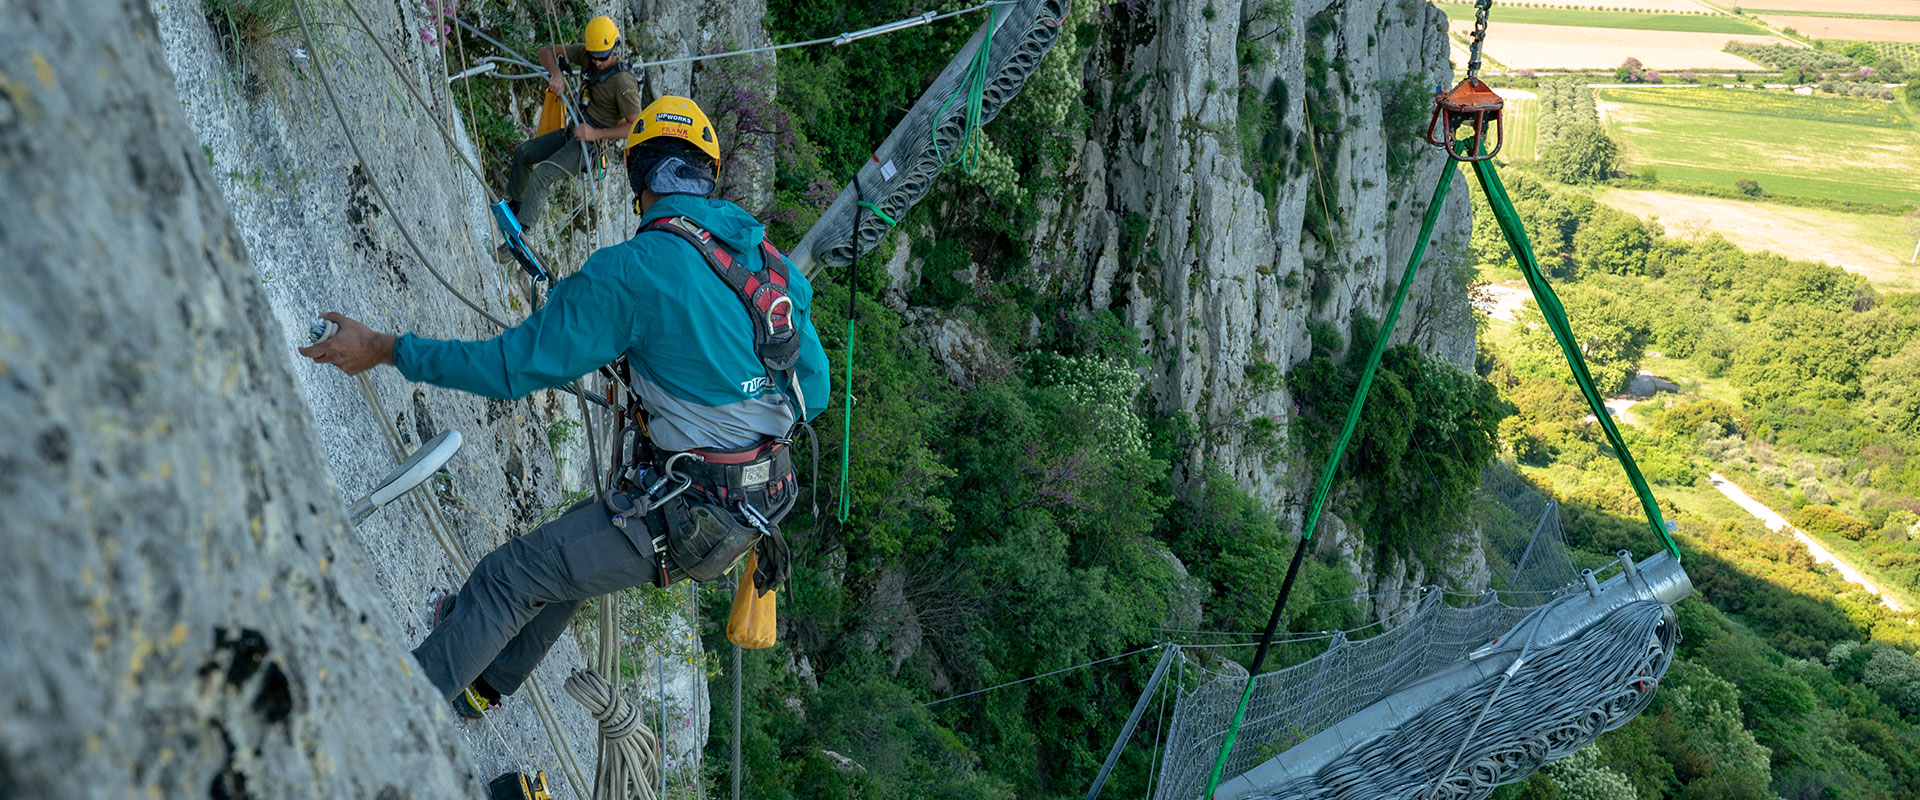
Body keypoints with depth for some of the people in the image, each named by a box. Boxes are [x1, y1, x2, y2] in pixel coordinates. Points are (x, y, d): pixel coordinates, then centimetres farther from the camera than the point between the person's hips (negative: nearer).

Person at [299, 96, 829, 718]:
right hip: (768, 497, 8)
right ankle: (486, 681, 49)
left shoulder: (632, 271, -18)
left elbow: (517, 364, -15)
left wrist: (385, 350, -6)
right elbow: (813, 391, 9)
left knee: (508, 577, 4)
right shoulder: (774, 262, 5)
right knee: (574, 544, 29)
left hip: (693, 514, -8)